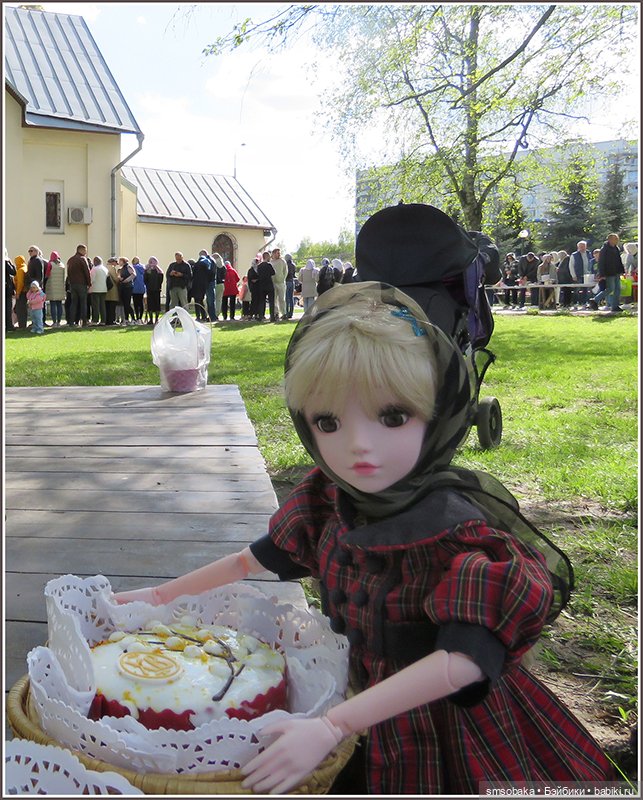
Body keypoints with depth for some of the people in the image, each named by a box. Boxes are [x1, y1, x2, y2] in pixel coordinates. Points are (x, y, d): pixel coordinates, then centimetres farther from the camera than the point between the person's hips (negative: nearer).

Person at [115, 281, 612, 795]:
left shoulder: (453, 527, -29)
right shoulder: (328, 497, -11)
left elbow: (464, 659, -37)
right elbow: (261, 556, 4)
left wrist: (330, 729, -41)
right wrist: (162, 595, 8)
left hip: (451, 724, -5)